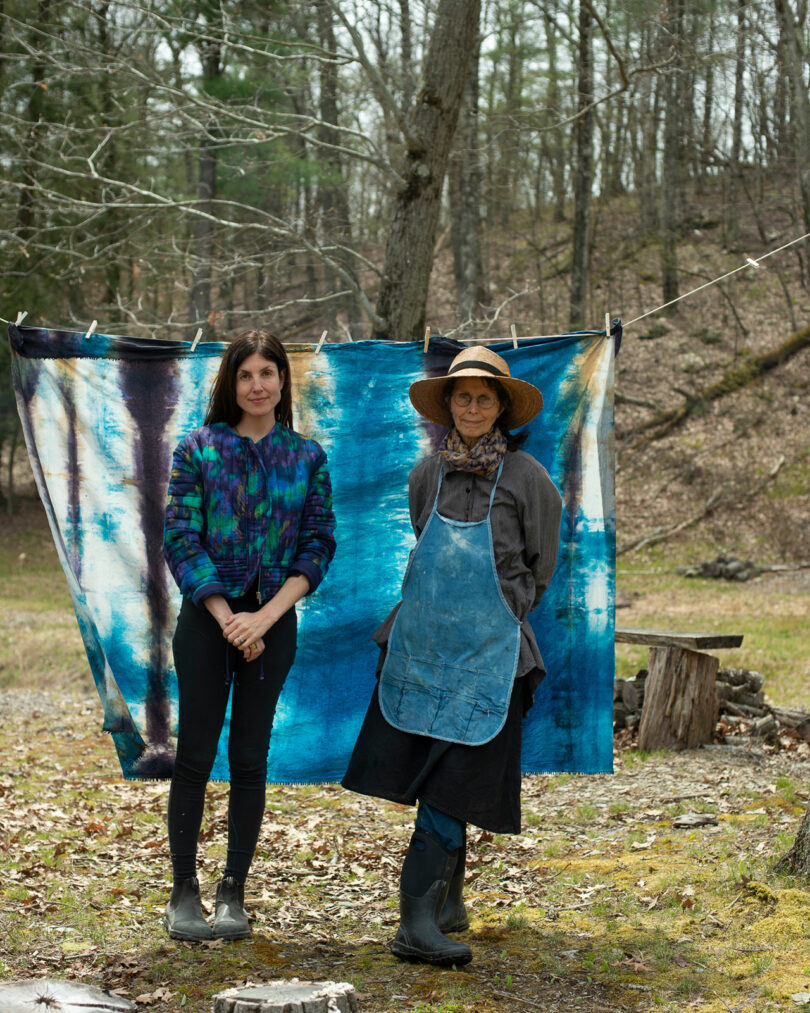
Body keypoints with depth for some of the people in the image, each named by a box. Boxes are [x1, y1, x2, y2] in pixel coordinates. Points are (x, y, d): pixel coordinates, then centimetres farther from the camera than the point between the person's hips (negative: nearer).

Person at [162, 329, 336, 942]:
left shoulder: (307, 458, 5)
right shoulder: (199, 449, 0)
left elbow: (319, 545, 1)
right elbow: (180, 538, -4)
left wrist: (267, 615, -11)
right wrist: (227, 619, -12)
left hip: (274, 621, 1)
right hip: (207, 616, -1)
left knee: (251, 757, 5)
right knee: (196, 754, -1)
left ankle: (234, 895, 12)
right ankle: (184, 891, 7)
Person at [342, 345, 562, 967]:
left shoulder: (528, 478, -4)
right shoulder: (428, 475, 8)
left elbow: (539, 570, 6)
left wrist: (495, 617, 9)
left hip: (488, 652, -4)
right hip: (421, 645, 4)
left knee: (451, 783, -9)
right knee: (427, 775, 8)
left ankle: (418, 921, -11)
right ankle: (448, 903, 24)